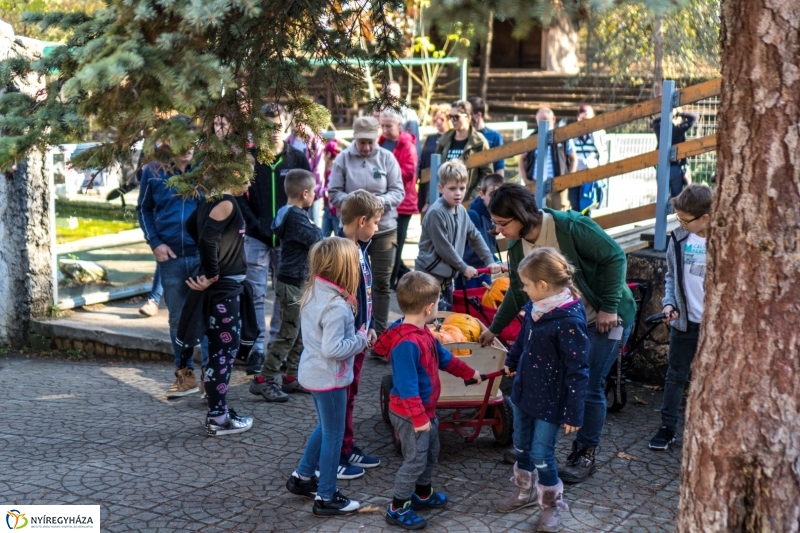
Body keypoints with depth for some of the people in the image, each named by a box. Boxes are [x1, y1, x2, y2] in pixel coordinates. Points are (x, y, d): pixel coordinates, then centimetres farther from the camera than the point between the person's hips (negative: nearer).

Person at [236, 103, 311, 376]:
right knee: (256, 294, -1)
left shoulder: (298, 159, 3)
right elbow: (240, 197, -1)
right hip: (256, 238, -1)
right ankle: (257, 348, 3)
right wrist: (257, 225, -12)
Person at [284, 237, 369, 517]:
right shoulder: (337, 306, -27)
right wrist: (361, 340, -17)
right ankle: (326, 498, 15)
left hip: (313, 373, 9)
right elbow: (332, 349, -30)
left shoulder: (313, 293, 1)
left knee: (325, 428, 25)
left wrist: (355, 335, 7)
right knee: (334, 434, 4)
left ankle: (302, 477, 37)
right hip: (329, 378, -9)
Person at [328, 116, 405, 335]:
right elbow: (334, 193, -3)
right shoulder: (343, 159, -3)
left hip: (384, 228, 0)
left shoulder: (386, 157, -2)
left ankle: (380, 331, 16)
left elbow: (398, 191, -3)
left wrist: (381, 201, -22)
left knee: (381, 282, 6)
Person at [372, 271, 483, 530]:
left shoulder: (422, 332, 2)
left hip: (426, 409, 10)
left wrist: (468, 373, 27)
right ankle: (397, 509, 14)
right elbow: (407, 386, -30)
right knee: (415, 459, 0)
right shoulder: (406, 343, -31)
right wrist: (418, 418, -26)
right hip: (410, 415, -10)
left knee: (431, 452, 23)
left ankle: (423, 494, 42)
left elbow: (444, 357, 18)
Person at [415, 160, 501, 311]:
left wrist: (490, 260, 8)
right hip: (430, 275, -9)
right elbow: (443, 247, -18)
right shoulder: (436, 213, -19)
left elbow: (475, 237, 15)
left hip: (446, 275, 9)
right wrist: (464, 268, -10)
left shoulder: (461, 211, 7)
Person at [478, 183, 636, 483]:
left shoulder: (570, 226, -26)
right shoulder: (517, 247, -5)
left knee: (589, 387, -5)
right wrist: (494, 329, 14)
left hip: (604, 319, -6)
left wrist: (609, 308, -22)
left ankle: (585, 455, 11)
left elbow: (614, 257, -21)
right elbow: (517, 292, 10)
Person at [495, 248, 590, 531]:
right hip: (524, 390, 8)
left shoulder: (569, 321, -29)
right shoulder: (535, 306, -5)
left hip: (549, 401, -8)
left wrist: (574, 413, -21)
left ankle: (552, 504, 25)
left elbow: (578, 372, -24)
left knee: (541, 455, 3)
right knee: (521, 446, 21)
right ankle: (525, 491, 43)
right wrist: (512, 361, 32)